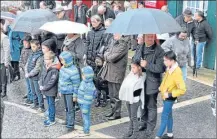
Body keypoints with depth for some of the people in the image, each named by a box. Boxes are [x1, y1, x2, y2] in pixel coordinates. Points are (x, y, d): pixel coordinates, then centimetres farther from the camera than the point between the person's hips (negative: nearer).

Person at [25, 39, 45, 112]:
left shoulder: (40, 56, -18)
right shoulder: (32, 54, 8)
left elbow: (37, 68, -21)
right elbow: (27, 64, 11)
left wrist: (29, 74, -15)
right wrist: (26, 72, -3)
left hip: (36, 77, -8)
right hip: (31, 77, 8)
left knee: (38, 92, 0)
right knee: (33, 91, 20)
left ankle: (41, 107, 9)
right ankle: (35, 103, 35)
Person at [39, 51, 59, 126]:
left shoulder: (54, 70, -21)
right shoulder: (46, 69, 7)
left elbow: (52, 81, -23)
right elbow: (41, 77, 12)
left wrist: (44, 87, -20)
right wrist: (41, 85, -4)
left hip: (51, 91, -8)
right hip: (46, 91, 8)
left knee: (51, 105, 2)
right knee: (49, 104, 19)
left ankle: (52, 120, 13)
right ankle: (50, 118, 32)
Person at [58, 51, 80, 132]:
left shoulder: (73, 70, -22)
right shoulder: (62, 68, 3)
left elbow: (76, 84, -18)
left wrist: (75, 95, -15)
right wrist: (60, 90, 17)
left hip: (70, 93, -8)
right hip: (64, 92, 8)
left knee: (70, 109, -1)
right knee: (67, 108, 21)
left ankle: (70, 125, 6)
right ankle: (68, 121, 36)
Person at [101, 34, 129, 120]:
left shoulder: (123, 44, -18)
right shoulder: (113, 41, 10)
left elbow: (113, 57, -22)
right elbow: (107, 51, 16)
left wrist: (107, 57, -3)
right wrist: (106, 59, -4)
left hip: (117, 72, -8)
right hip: (109, 71, 9)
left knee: (116, 94, 1)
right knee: (111, 93, 18)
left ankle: (117, 113, 12)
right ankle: (113, 110, 31)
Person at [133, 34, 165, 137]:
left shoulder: (159, 51, -15)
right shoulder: (140, 49, 7)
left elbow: (161, 68, -22)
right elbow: (134, 61, 19)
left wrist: (147, 65, -23)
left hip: (152, 83, -6)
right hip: (140, 82, 6)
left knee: (151, 106, 7)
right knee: (142, 104, 20)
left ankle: (150, 127, 19)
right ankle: (144, 123, 37)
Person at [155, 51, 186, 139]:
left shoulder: (177, 73, -28)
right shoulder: (169, 68, -4)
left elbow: (182, 89, -27)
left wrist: (170, 94, -25)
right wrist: (161, 87, 5)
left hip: (170, 98, -8)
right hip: (165, 96, 8)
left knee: (164, 116, 0)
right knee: (168, 115, 19)